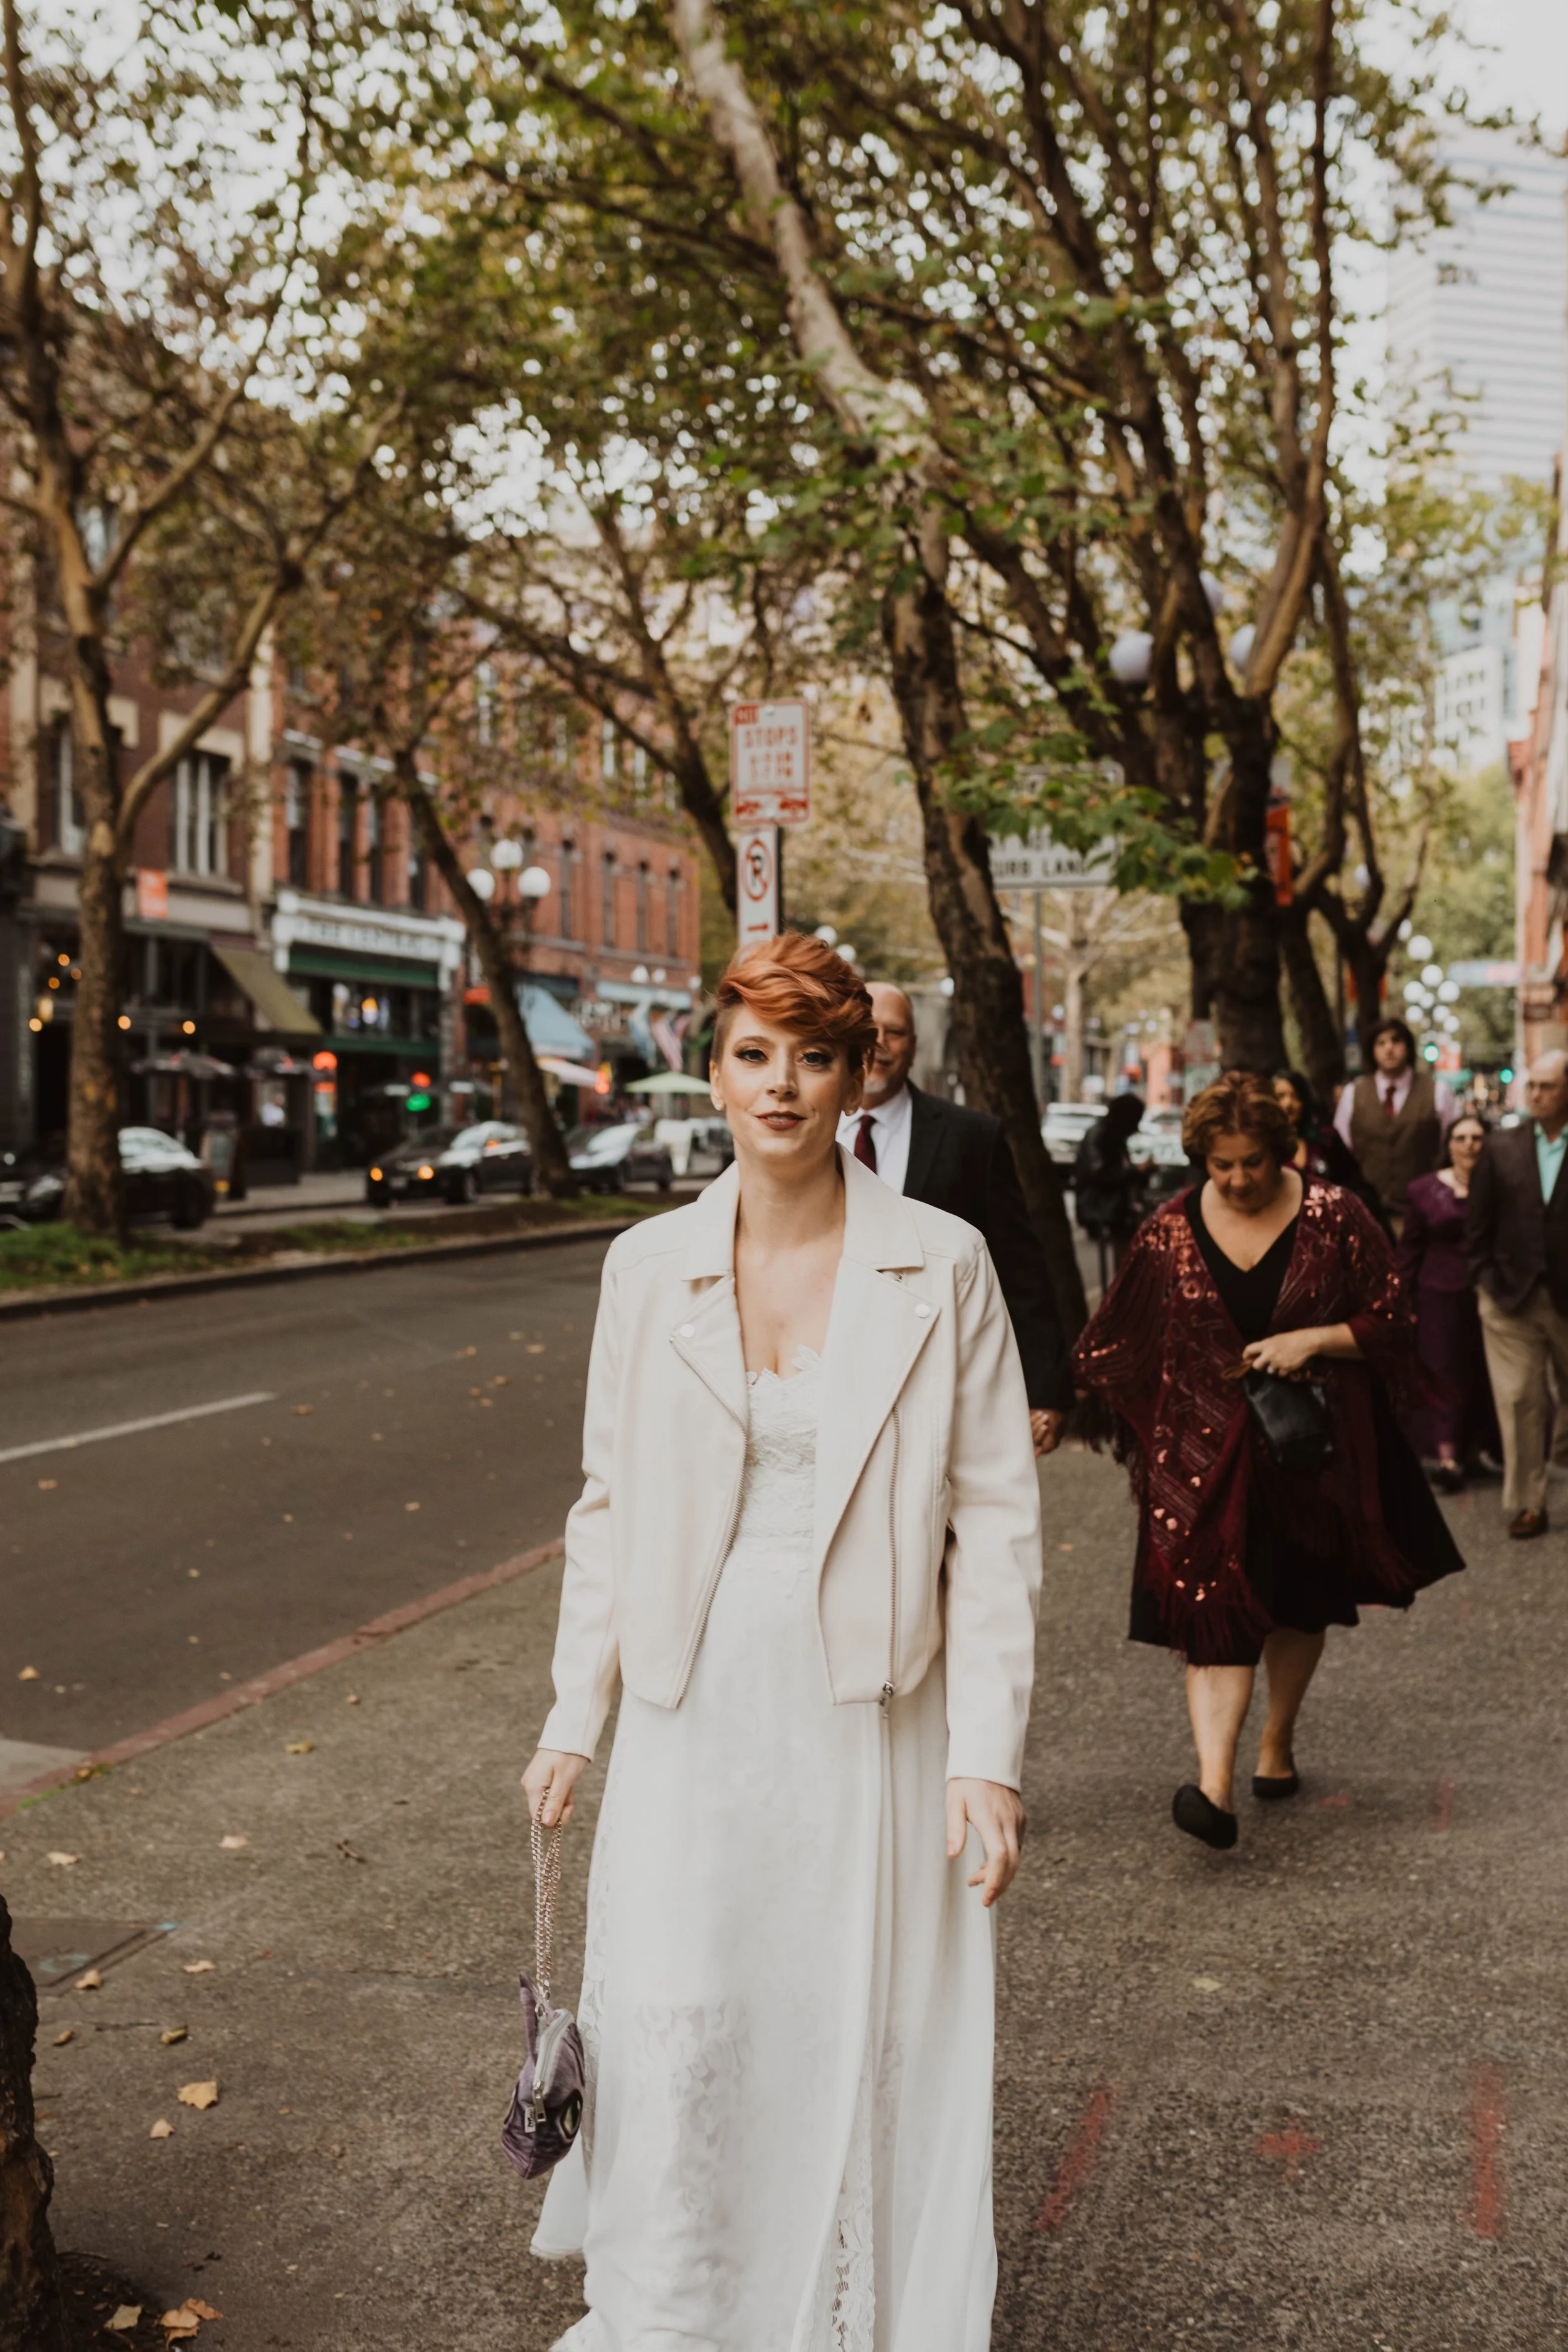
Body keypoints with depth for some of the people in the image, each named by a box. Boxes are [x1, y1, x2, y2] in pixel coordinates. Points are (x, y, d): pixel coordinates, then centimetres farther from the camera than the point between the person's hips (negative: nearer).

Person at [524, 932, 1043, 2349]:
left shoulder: (942, 1268, -5)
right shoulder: (649, 1269, 1)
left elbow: (995, 1516, -4)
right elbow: (610, 1505, 8)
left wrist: (988, 1752, -8)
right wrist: (575, 1722, 8)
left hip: (868, 1711, -1)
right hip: (695, 1703, 2)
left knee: (868, 2045, 7)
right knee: (675, 2033, 2)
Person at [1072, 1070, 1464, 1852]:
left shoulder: (1332, 1217, -5)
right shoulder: (1169, 1232, -2)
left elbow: (1393, 1324, -3)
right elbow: (1117, 1345, 8)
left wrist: (1312, 1339, -17)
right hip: (1206, 1451, -1)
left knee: (1301, 1604, 14)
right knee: (1214, 1607, -12)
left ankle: (1277, 1744, 32)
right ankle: (1213, 1780, -19)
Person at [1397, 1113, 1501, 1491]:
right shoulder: (1424, 1190, 2)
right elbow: (1410, 1247, 4)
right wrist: (1403, 1300, 1)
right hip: (1441, 1297, 0)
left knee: (1485, 1371, 7)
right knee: (1445, 1373, -3)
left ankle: (1475, 1446, 23)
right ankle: (1448, 1457, -6)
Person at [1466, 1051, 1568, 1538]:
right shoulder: (1501, 1149, 3)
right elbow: (1478, 1225, 5)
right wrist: (1486, 1280, -1)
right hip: (1512, 1298, 1)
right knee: (1519, 1405, 1)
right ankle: (1527, 1506, 9)